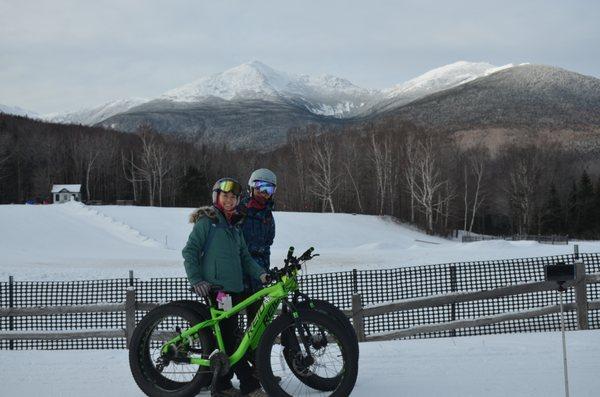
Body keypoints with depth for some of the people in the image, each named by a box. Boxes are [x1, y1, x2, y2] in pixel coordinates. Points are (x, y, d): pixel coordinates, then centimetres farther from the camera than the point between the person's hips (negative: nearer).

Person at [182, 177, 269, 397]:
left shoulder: (235, 227, 21)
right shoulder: (206, 221, -1)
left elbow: (244, 257, 19)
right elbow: (190, 251, -6)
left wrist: (260, 273, 3)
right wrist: (196, 279, -17)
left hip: (234, 288, 8)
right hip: (215, 287, -7)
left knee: (228, 337, 8)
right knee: (228, 338, -8)